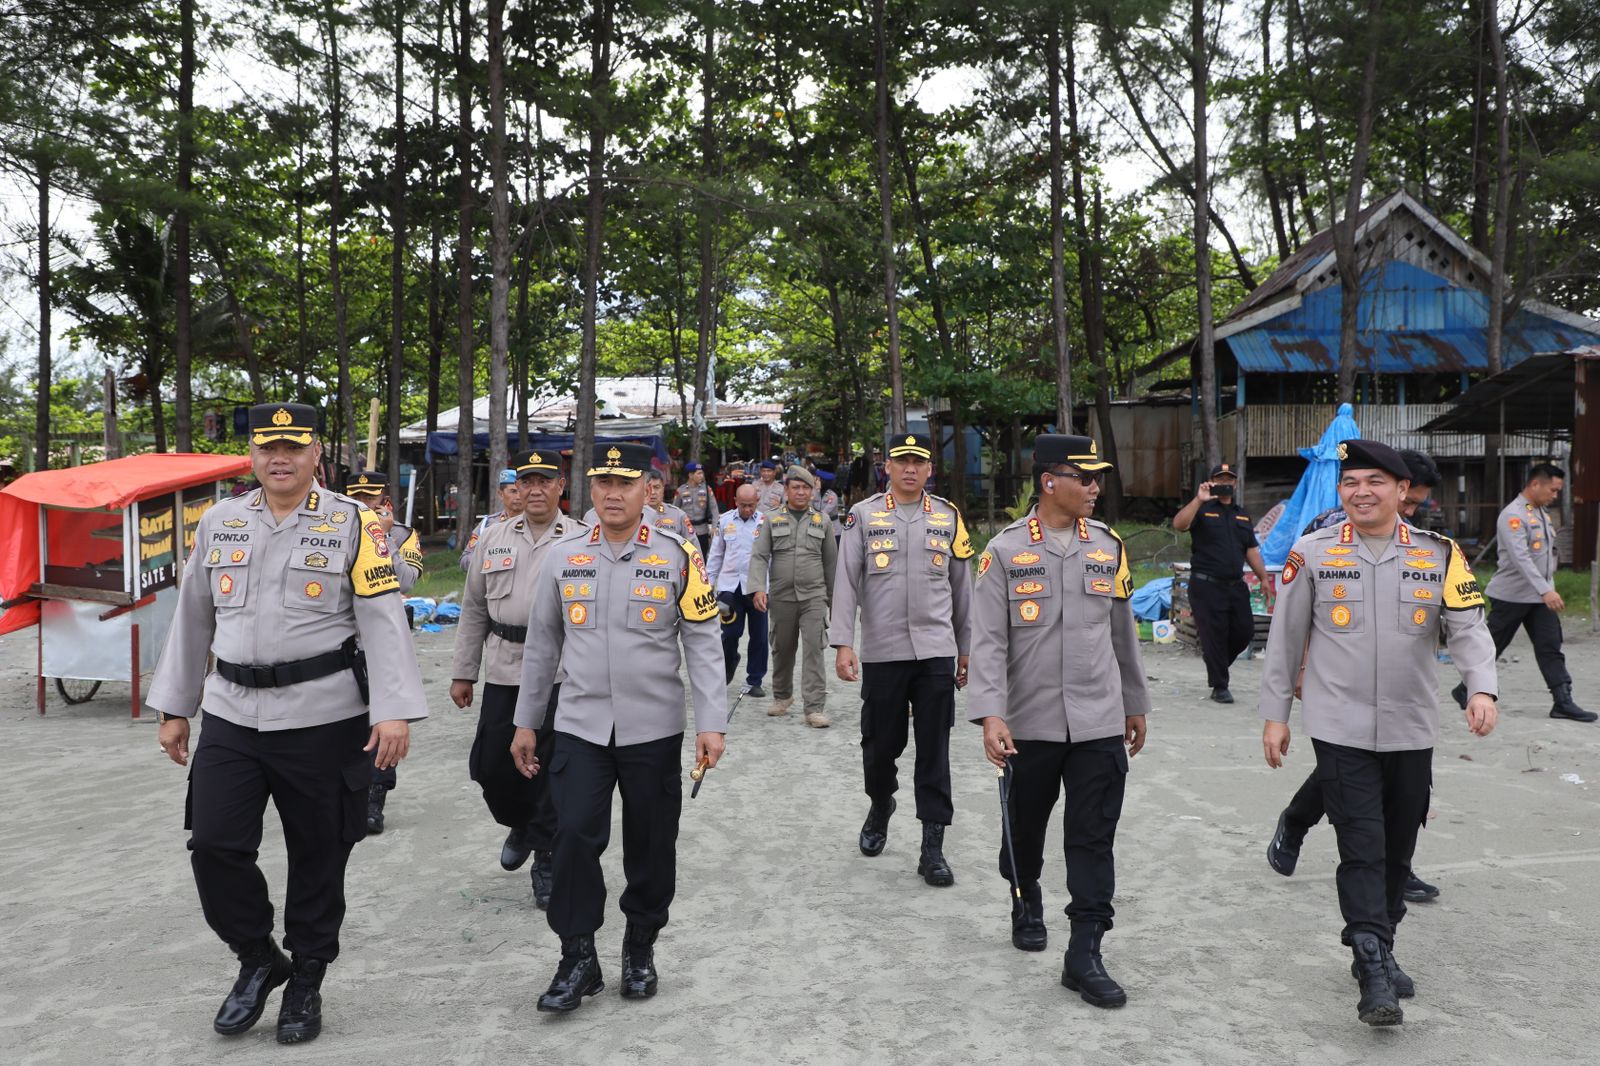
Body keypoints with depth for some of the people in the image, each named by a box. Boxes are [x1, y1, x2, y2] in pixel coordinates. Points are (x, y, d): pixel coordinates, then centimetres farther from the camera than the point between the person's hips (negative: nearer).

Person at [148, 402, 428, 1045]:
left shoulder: (353, 524, -4)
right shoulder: (218, 524, 9)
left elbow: (382, 622, -10)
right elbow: (191, 621, 15)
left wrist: (394, 712, -18)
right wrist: (174, 709, 15)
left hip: (323, 721, -3)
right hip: (230, 717, 4)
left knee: (318, 859, 6)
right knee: (213, 845, -1)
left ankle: (305, 983, 26)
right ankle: (258, 960, 24)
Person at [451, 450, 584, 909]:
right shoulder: (493, 538, 9)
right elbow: (474, 609, 13)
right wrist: (463, 672, 11)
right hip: (503, 673, 3)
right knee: (490, 765, 5)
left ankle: (547, 862, 18)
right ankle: (521, 824, 36)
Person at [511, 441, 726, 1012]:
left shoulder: (678, 556, -4)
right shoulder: (563, 557, 4)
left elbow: (702, 643, -5)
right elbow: (542, 644, 11)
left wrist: (711, 723, -11)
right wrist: (526, 722, 12)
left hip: (654, 730, -1)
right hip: (579, 726, 1)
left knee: (651, 843, 9)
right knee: (574, 835, -7)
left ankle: (641, 949, 30)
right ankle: (578, 959, 10)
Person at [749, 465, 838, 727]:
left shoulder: (822, 520, 9)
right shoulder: (772, 519, 6)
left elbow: (831, 561, 14)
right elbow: (759, 556, 0)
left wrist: (832, 595, 14)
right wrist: (758, 588, -13)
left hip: (814, 596, -1)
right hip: (781, 596, 1)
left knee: (813, 649, -10)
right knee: (782, 649, 12)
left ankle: (815, 707, -9)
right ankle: (782, 696, 32)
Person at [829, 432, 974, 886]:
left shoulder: (949, 517, 7)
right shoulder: (863, 516, 2)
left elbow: (962, 588, 12)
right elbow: (846, 583, -2)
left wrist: (966, 650, 14)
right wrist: (843, 644, -10)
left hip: (936, 652, 1)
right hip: (882, 653, 0)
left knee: (934, 752, 0)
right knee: (881, 744, 10)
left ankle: (933, 848, 7)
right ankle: (880, 807, 39)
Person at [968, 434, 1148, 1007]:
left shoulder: (1108, 545, 5)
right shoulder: (1006, 550, -7)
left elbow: (1123, 632, 13)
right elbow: (988, 640, -10)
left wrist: (1135, 704, 17)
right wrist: (990, 715, -19)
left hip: (1100, 722, 2)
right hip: (1029, 722, -2)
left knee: (1094, 836, 0)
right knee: (1025, 827, 15)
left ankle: (1084, 955, 9)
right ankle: (1026, 901, 44)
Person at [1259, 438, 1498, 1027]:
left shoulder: (1439, 555, 2)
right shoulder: (1313, 553, -3)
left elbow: (1469, 628, -2)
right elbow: (1285, 639, 2)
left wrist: (1481, 688, -21)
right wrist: (1275, 714, 2)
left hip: (1410, 730, 3)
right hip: (1341, 729, -3)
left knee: (1398, 850, 13)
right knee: (1363, 850, -8)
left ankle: (1375, 952, 32)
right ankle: (1375, 976, -4)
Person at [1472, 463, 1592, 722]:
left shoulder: (1542, 514, 13)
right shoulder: (1513, 515, -17)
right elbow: (1520, 557, -28)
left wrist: (1548, 589, 17)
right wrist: (1546, 591, -35)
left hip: (1539, 596, 8)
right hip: (1511, 595, -8)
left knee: (1551, 647, 1)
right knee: (1492, 647, 3)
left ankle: (1563, 702, 1)